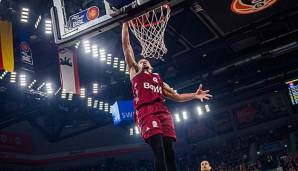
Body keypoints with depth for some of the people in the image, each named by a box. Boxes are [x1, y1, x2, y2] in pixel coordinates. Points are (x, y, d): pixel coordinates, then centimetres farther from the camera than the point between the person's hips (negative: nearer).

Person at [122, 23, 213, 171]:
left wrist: (194, 95, 14)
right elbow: (126, 45, 22)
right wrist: (125, 23, 22)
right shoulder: (135, 71, 25)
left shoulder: (159, 80, 35)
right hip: (146, 112, -5)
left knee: (169, 151, -8)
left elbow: (176, 96, 29)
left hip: (163, 112, 5)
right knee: (159, 151, -21)